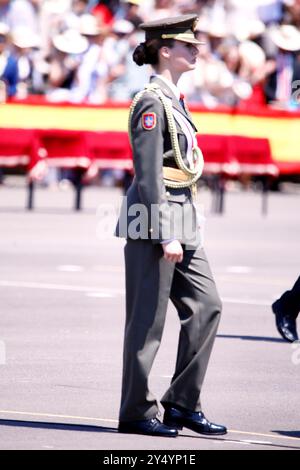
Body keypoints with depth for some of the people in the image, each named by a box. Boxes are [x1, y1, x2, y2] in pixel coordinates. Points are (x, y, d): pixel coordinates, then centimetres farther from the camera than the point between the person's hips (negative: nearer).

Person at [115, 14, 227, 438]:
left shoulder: (174, 100, 16)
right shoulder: (151, 102, -13)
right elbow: (149, 175, -18)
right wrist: (166, 235, -21)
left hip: (183, 218, 9)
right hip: (155, 218, -9)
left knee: (205, 305, 5)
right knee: (148, 321, -3)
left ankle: (182, 404, 10)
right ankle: (137, 413, 5)